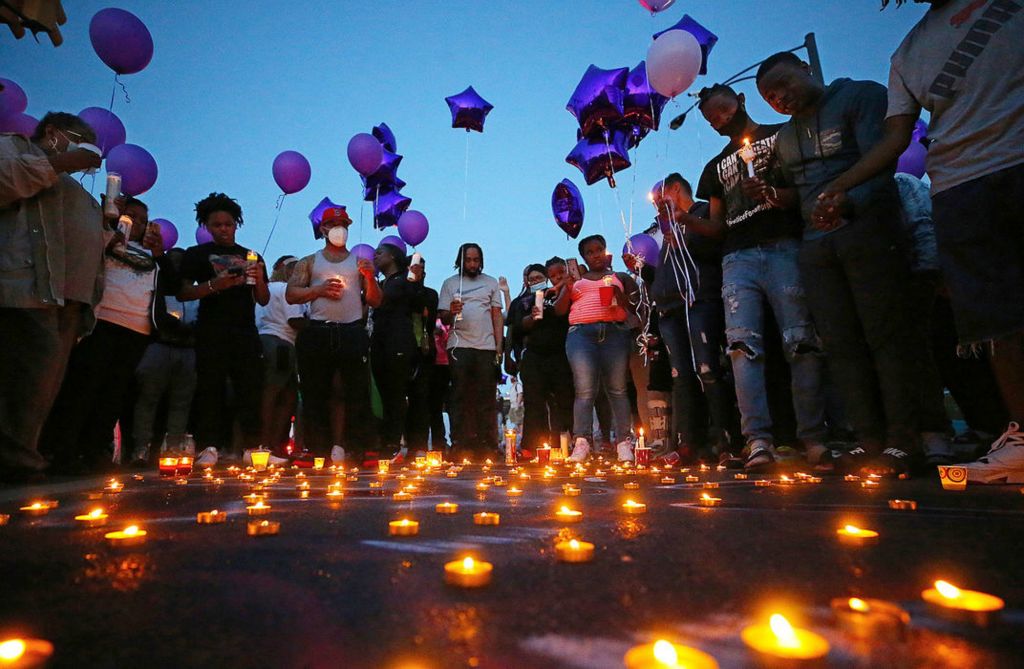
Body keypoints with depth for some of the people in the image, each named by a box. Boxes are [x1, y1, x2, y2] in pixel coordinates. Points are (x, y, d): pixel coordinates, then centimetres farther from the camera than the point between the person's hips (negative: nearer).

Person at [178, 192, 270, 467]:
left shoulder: (251, 257, 18)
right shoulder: (197, 255, 11)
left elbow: (263, 301, 15)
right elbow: (183, 293, 1)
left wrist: (259, 280, -6)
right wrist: (213, 285, -16)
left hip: (246, 331, 2)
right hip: (211, 333, -2)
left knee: (251, 387, -4)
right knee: (210, 387, -5)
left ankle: (252, 446, -2)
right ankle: (210, 447, -2)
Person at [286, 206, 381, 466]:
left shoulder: (360, 262, 18)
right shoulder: (309, 262, 17)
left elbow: (375, 302, 11)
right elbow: (291, 295, 5)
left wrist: (370, 278, -6)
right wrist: (320, 289, -9)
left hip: (353, 334, 0)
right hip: (318, 334, 1)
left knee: (358, 393, -4)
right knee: (316, 394, 2)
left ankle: (357, 450, 2)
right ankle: (319, 450, 10)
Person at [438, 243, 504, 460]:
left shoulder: (491, 283, 16)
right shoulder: (450, 283, 13)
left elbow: (497, 316, 12)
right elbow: (443, 318, 8)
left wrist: (499, 345, 2)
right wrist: (451, 311, -15)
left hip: (486, 346, 1)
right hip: (459, 346, -1)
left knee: (486, 397, 0)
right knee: (461, 397, -1)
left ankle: (487, 445, 4)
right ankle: (460, 445, 1)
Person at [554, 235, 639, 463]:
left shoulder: (620, 278, 22)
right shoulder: (575, 280, 25)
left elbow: (633, 308, 13)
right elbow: (559, 310, 16)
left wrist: (619, 294, -6)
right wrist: (567, 289, -1)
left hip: (614, 332, 0)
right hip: (581, 334, 0)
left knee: (617, 389, -9)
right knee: (585, 390, -15)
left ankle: (624, 444, -8)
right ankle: (581, 444, -20)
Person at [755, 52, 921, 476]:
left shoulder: (861, 96, 2)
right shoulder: (784, 138, 21)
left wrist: (848, 203, -31)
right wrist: (773, 196, 4)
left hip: (867, 230, -6)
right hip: (815, 245, 6)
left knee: (886, 334, -7)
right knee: (840, 344, 0)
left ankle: (901, 441, -3)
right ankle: (868, 440, 4)